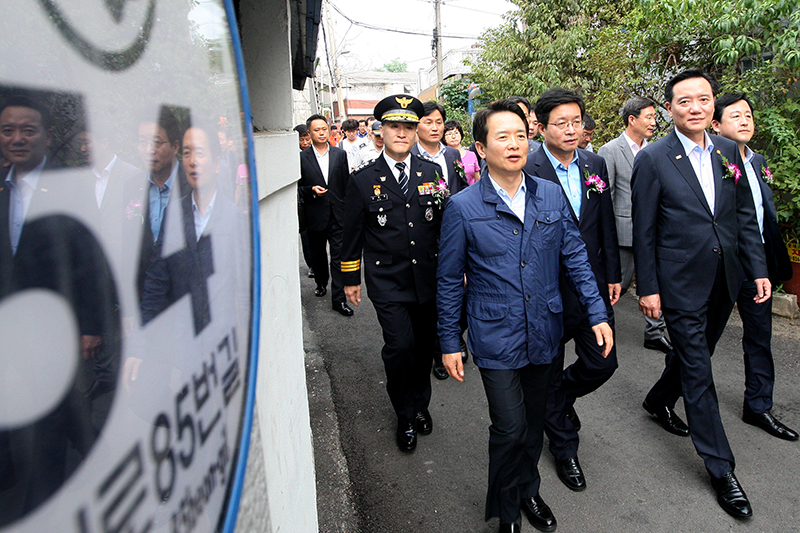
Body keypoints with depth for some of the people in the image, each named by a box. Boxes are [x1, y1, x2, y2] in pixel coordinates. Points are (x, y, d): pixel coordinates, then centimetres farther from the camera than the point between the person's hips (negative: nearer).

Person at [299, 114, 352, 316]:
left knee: (338, 256, -3)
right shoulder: (302, 157, -2)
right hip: (315, 215, 0)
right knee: (317, 254, 17)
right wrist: (311, 191, -18)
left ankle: (338, 298, 1)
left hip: (337, 214, 0)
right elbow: (297, 188, 1)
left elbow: (346, 184, 7)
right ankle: (321, 282, 43)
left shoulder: (340, 154, 4)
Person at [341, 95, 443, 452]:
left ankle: (420, 404, 38)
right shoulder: (363, 180, -1)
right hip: (387, 282, -3)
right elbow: (353, 234, 4)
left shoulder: (432, 172, 5)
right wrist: (350, 278, 7)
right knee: (400, 347, -8)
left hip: (428, 278, 3)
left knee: (425, 346, 13)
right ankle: (405, 416, 17)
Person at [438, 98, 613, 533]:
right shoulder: (463, 208, -9)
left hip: (544, 332, 4)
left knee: (534, 420, 18)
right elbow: (450, 281, -3)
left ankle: (528, 490, 43)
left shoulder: (552, 196, 1)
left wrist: (597, 313, 3)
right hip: (495, 337, -3)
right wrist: (449, 342, -1)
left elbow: (575, 256, 7)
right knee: (509, 427, -1)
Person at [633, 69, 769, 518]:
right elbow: (644, 231, -9)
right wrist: (648, 288, -9)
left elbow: (745, 215, 10)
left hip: (724, 279, 6)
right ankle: (721, 468, 14)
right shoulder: (652, 159, -11)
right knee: (698, 372, 2)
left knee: (696, 352, 21)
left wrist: (758, 269, 5)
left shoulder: (728, 152, 5)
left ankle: (659, 401, 48)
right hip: (681, 283, -6)